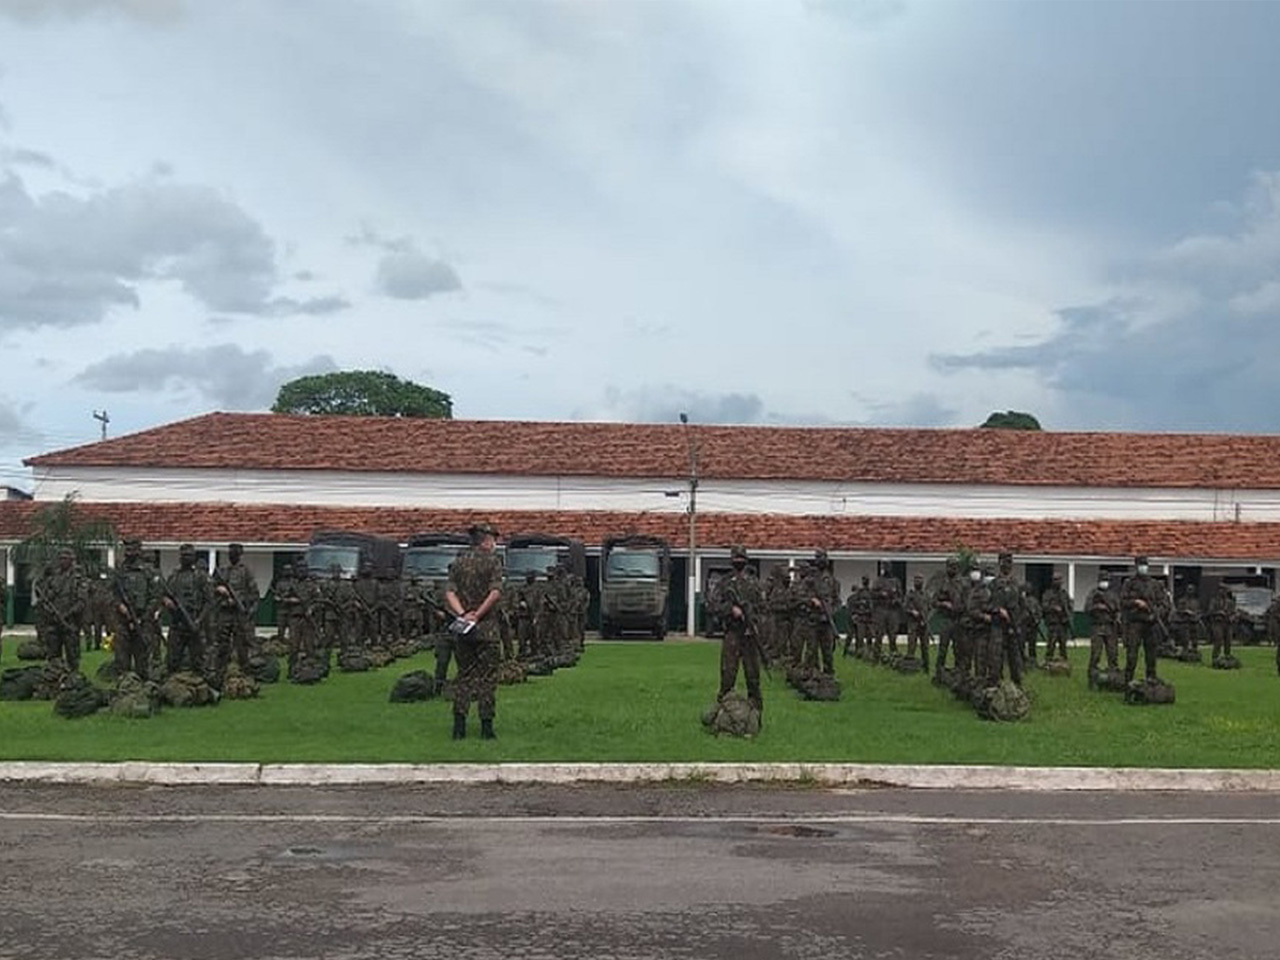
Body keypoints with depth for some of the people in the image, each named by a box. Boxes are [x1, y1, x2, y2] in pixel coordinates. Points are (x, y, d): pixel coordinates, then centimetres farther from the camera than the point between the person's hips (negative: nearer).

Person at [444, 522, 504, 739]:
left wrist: (463, 614, -9)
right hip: (486, 627, -4)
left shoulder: (458, 563, 10)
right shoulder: (493, 561, -4)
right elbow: (495, 592, -16)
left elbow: (449, 593, -1)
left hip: (462, 629, 4)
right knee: (487, 676, 2)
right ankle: (486, 725, 1)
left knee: (464, 675, 10)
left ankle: (459, 726, 6)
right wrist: (477, 615, -11)